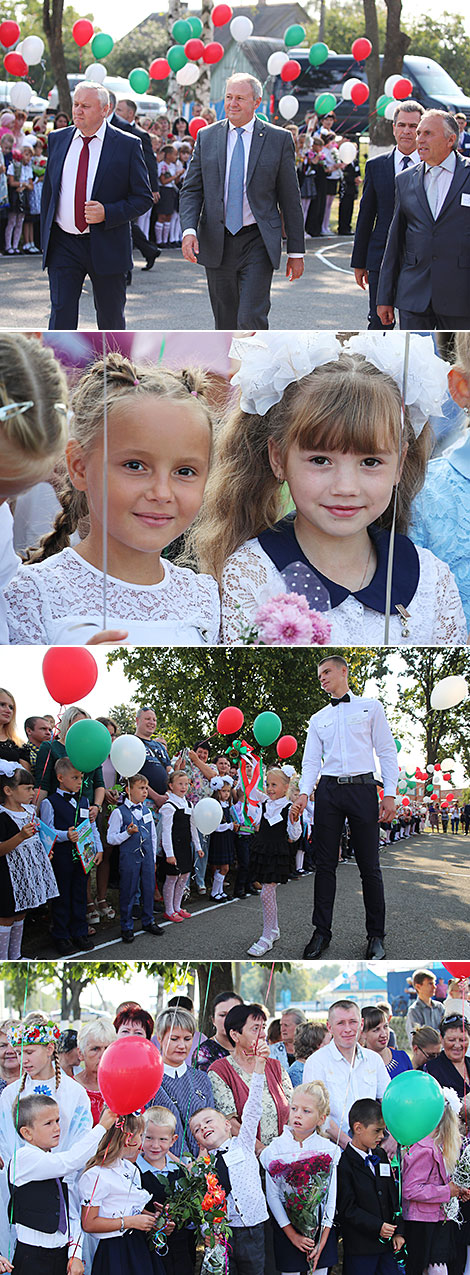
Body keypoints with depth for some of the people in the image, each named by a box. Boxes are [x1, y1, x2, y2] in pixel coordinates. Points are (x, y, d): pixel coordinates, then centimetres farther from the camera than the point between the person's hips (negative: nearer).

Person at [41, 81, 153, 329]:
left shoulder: (128, 145, -4)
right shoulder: (57, 140, 7)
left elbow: (143, 197, -4)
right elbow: (48, 190, 14)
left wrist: (107, 213, -19)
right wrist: (46, 238, 10)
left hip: (106, 245, -2)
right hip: (63, 245, 2)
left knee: (111, 318, 11)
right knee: (61, 314, -7)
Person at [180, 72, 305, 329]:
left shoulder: (279, 139, 1)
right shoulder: (206, 137, 7)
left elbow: (290, 199, 2)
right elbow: (191, 190, 6)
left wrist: (296, 252, 1)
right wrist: (189, 230, -13)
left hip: (258, 243, -3)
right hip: (216, 244, 3)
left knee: (250, 319, -16)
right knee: (226, 324, 10)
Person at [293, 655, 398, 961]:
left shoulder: (370, 707, 9)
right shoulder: (318, 719, 17)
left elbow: (387, 752, 4)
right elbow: (311, 761, 13)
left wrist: (390, 794, -6)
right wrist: (304, 792, -6)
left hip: (362, 787, -3)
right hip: (328, 791, 3)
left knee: (369, 866, -2)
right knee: (325, 864, 1)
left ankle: (376, 935, 5)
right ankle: (322, 932, 6)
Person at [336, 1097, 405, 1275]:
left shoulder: (381, 1155, 12)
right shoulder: (343, 1163, -12)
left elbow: (393, 1195, 14)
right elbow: (346, 1208, -14)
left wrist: (398, 1231, 6)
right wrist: (377, 1226, -18)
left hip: (387, 1242, 7)